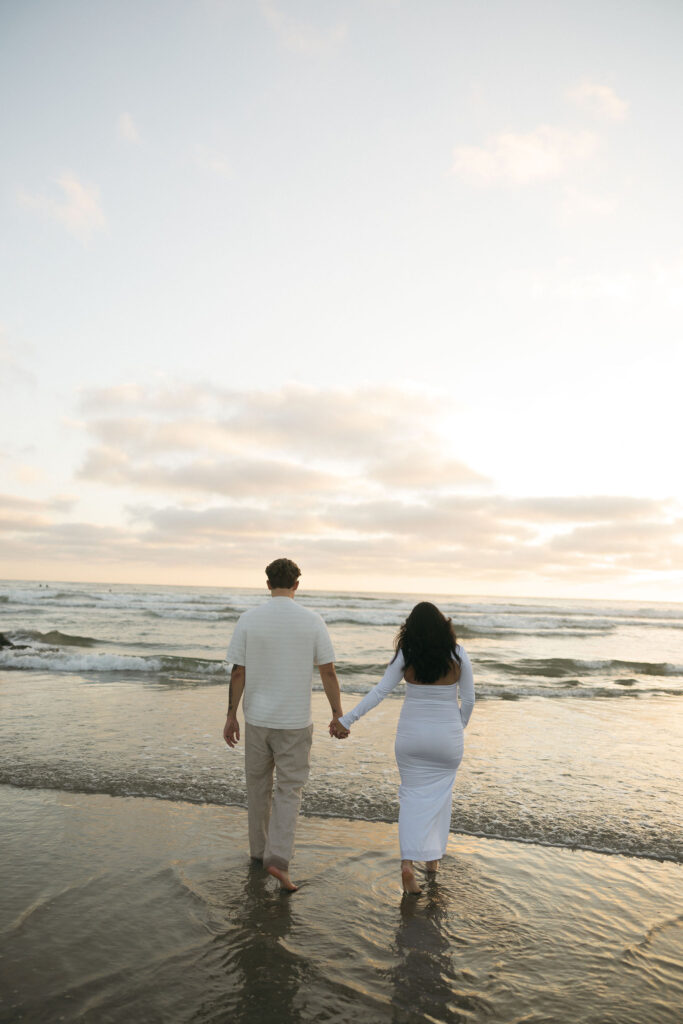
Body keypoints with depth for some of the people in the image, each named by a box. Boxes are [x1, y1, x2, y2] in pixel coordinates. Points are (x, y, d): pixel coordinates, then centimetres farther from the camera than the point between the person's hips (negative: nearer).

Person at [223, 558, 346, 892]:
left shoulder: (248, 619, -8)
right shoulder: (313, 621, -10)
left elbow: (238, 672, -6)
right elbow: (329, 673, -7)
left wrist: (231, 717, 3)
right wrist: (338, 716, 3)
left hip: (257, 717, 2)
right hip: (295, 721, -2)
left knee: (258, 784, 20)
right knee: (289, 790, 8)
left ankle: (260, 848, 34)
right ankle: (277, 859, -3)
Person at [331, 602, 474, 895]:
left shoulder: (406, 656, -9)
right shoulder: (457, 654, -9)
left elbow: (379, 692, -13)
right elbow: (468, 699, -3)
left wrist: (345, 720, -12)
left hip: (411, 735, 0)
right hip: (447, 736, 0)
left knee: (412, 795, 10)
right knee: (439, 793, 20)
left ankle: (408, 863, -3)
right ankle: (433, 856, 27)